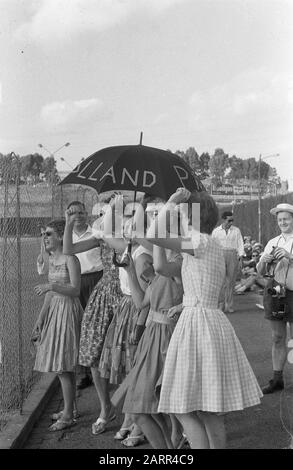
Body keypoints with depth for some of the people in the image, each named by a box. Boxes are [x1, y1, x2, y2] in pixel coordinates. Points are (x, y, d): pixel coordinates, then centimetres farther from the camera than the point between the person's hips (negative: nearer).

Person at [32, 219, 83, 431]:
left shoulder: (70, 259, -14)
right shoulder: (52, 260, 11)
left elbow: (75, 290, -19)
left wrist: (52, 286, -29)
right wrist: (41, 318, 14)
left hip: (68, 310, -8)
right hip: (55, 309, 8)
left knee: (63, 367, -7)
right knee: (65, 367, 13)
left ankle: (68, 416, 1)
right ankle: (69, 409, 23)